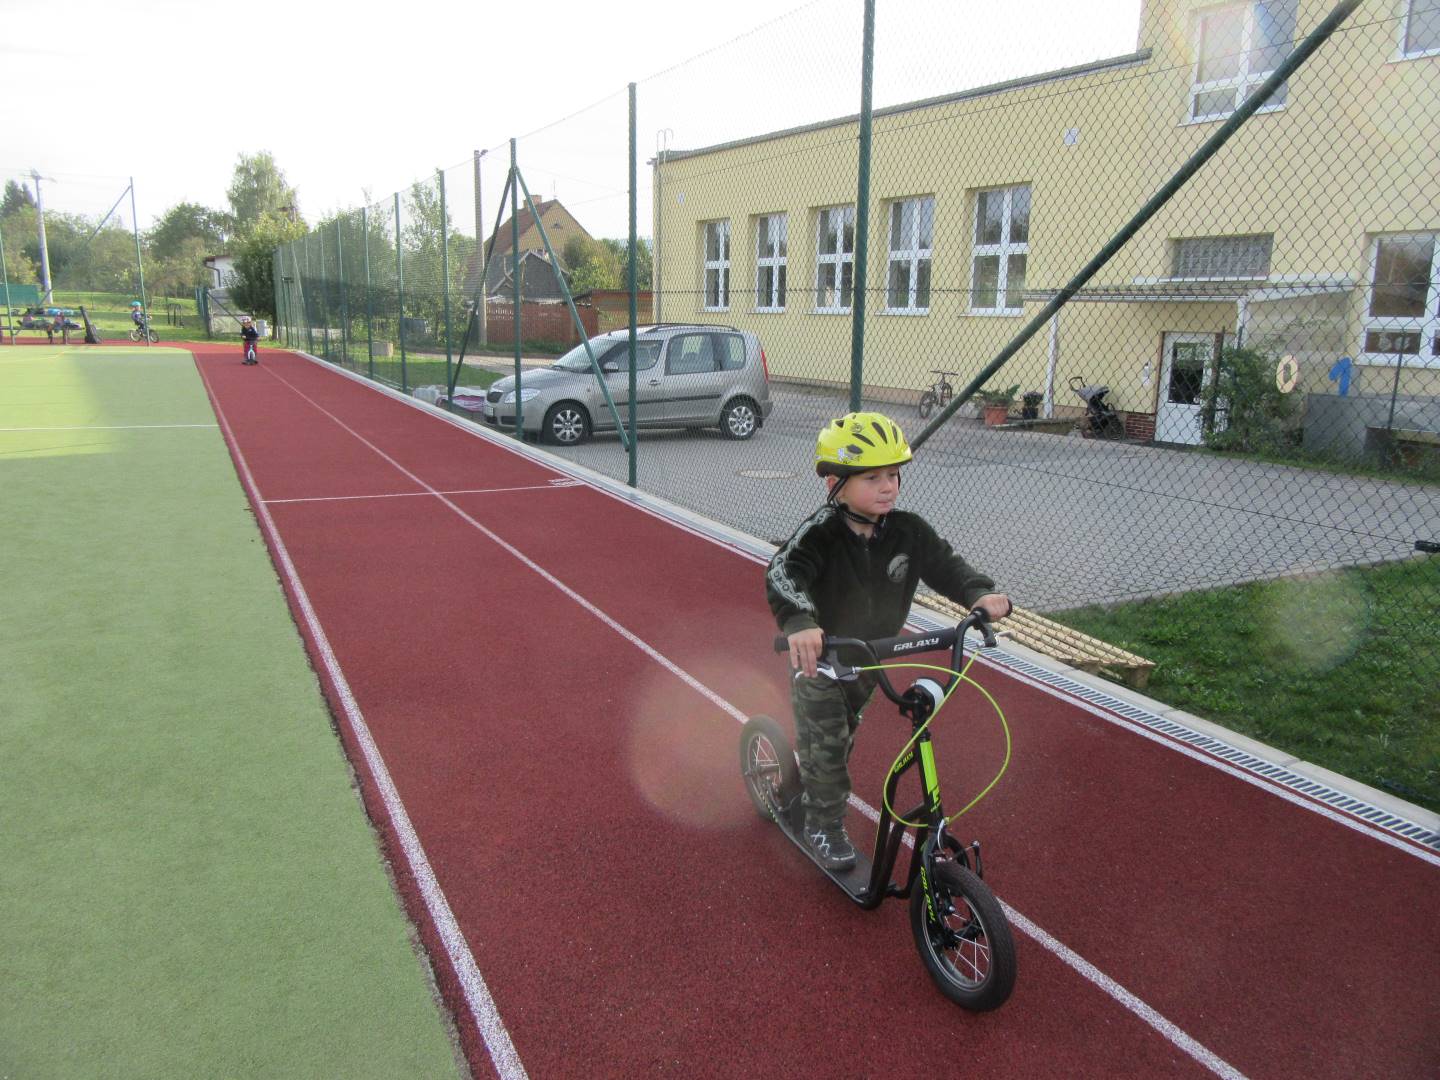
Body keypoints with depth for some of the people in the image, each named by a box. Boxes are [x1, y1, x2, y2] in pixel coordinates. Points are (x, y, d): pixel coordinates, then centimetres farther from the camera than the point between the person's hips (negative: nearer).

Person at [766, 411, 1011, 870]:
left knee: (843, 732, 24)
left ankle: (802, 788, 51)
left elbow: (945, 565, -14)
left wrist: (981, 593, -36)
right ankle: (824, 827, 20)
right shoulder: (820, 533, -31)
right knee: (826, 742, -2)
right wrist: (799, 622, -65)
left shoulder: (908, 531, -16)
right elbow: (783, 572, -45)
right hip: (818, 654, -5)